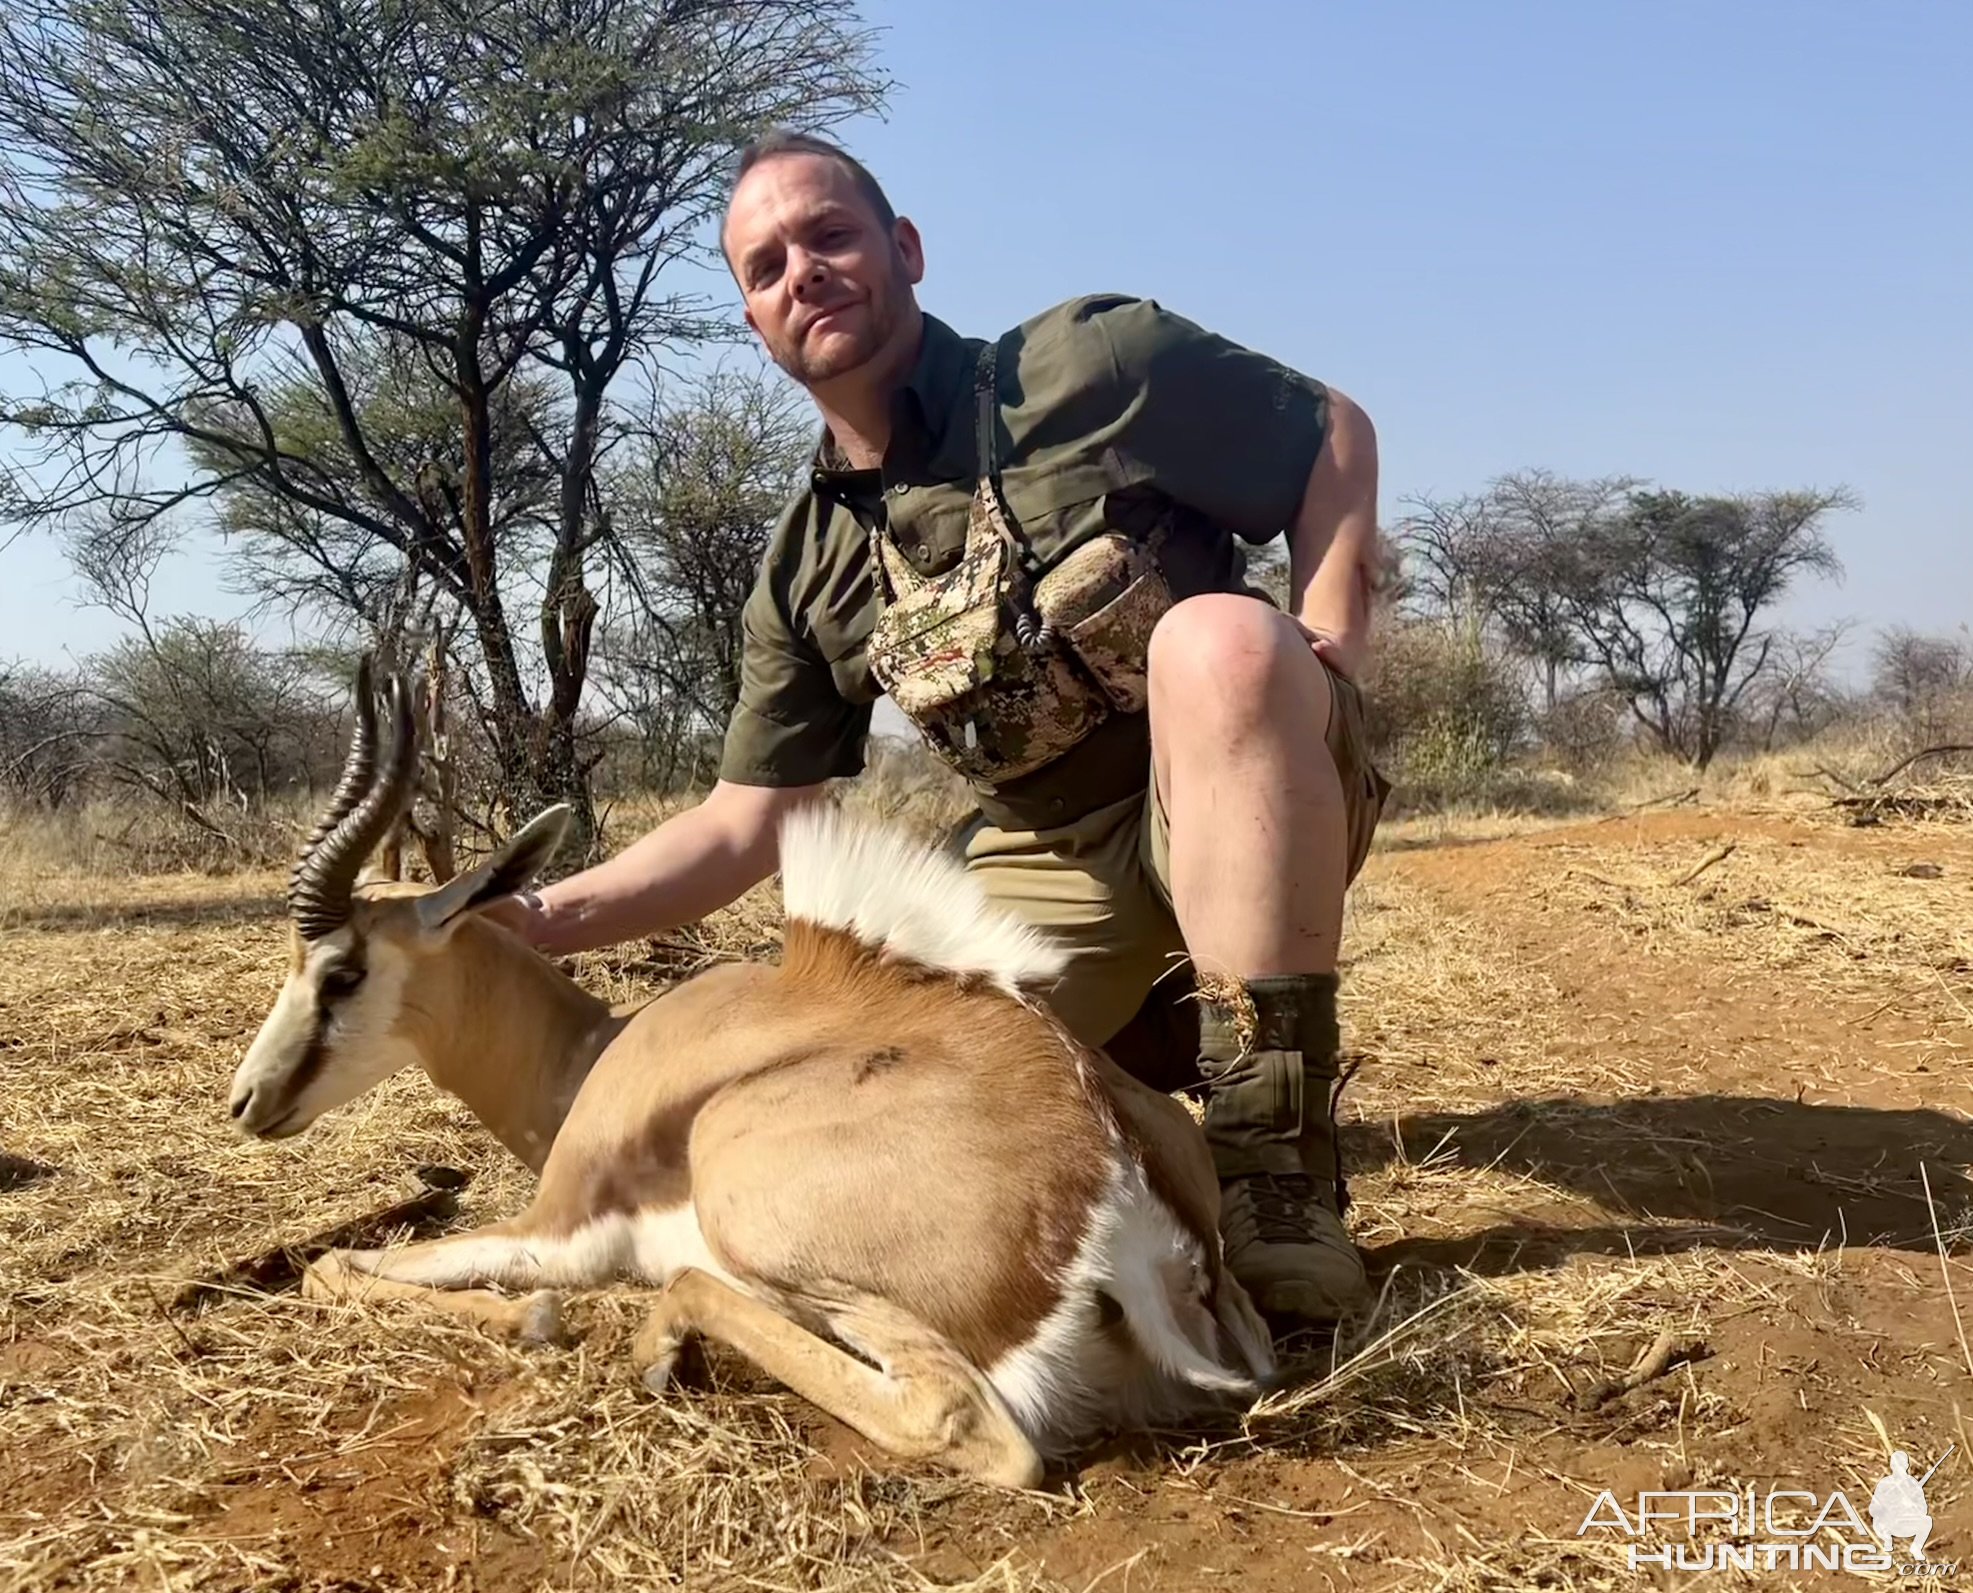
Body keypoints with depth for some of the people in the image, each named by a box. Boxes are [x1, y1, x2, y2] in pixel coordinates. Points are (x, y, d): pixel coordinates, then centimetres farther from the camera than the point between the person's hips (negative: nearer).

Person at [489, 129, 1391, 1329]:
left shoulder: (1090, 365, -11)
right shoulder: (807, 574, 1)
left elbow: (1338, 434, -3)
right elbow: (745, 828, 3)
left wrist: (1323, 673, -17)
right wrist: (537, 922, -9)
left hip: (1245, 803, -3)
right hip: (1055, 854, 4)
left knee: (1222, 638, -36)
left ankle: (1279, 1159, -31)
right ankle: (1138, 1026, 15)